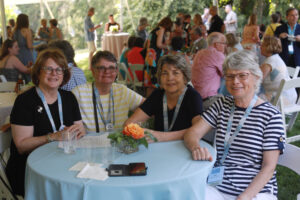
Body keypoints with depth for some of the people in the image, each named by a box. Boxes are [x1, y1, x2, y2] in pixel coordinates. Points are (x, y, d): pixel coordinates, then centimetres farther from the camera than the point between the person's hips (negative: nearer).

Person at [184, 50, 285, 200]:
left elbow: (269, 167, -6)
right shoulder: (222, 105, 10)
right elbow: (192, 133, 4)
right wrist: (195, 147, -19)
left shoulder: (271, 115, -3)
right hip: (218, 188, 3)